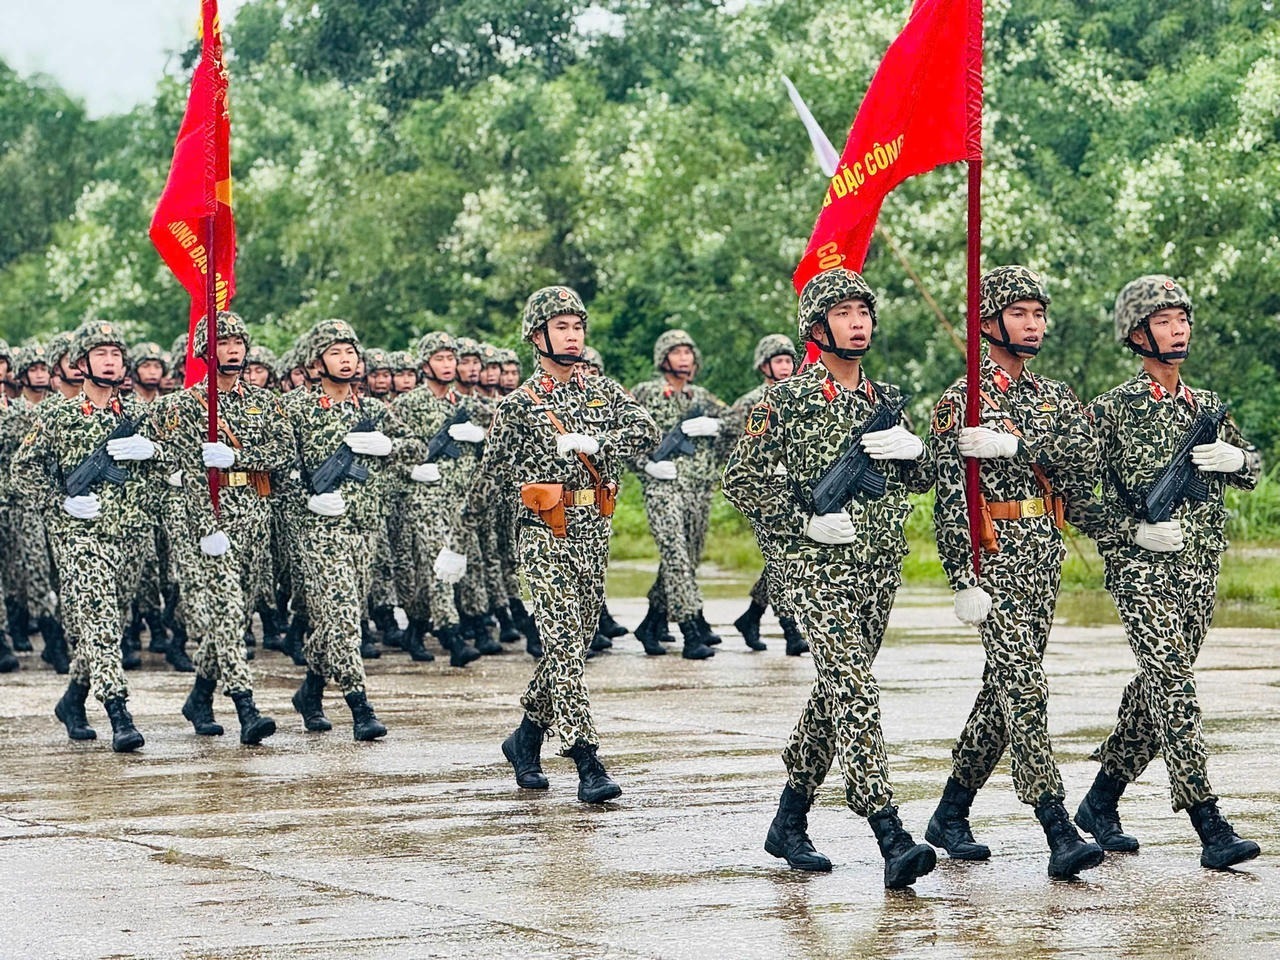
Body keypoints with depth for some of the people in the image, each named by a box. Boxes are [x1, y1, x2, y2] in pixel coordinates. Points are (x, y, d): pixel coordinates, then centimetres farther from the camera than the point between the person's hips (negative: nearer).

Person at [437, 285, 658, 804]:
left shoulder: (604, 391, 11)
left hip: (594, 534, 5)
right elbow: (490, 478, 5)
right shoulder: (519, 405, 0)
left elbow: (646, 433, -5)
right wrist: (458, 542, 7)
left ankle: (527, 736, 30)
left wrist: (588, 443, -19)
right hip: (545, 535, -5)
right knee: (565, 644, -13)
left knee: (576, 642, 12)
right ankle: (587, 764, -17)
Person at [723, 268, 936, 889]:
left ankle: (790, 820, 27)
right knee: (853, 686, -17)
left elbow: (921, 482, 20)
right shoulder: (787, 401, -5)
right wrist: (805, 520, -14)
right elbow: (742, 479, -4)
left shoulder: (886, 400, 13)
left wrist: (913, 451, -3)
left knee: (837, 689, 12)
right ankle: (891, 840, -25)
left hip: (880, 568, 7)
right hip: (815, 565, -7)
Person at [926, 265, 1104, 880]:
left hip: (1045, 556, 7)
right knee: (1024, 688, -14)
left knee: (1005, 686, 11)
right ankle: (1059, 834, -18)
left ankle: (950, 814, 24)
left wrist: (1013, 445, -18)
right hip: (994, 556, -7)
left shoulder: (1055, 396, 14)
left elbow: (1083, 464, -3)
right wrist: (965, 581, -17)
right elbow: (949, 496, -10)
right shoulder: (960, 401, -4)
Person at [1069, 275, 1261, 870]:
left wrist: (1232, 459, -1)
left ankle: (1101, 800, 28)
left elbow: (1251, 471, 22)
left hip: (1199, 573, 6)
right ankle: (1211, 830, -19)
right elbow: (1080, 497, -5)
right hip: (1140, 572, -6)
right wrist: (1135, 531, -17)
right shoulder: (1112, 410, -4)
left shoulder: (1208, 407, 14)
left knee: (1157, 690, 11)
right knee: (1174, 689, -15)